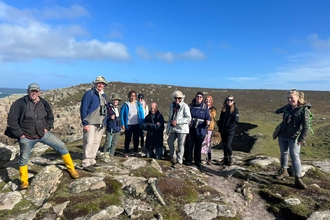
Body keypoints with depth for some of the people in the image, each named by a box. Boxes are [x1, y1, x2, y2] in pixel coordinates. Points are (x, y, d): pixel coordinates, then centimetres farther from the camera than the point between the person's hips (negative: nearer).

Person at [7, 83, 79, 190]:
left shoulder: (44, 103, 0)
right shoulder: (20, 103, -13)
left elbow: (50, 117, 16)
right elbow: (11, 120, -10)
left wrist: (47, 128, 2)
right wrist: (20, 134, -11)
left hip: (43, 134, 3)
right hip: (26, 137, -2)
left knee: (61, 146, -4)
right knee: (24, 158, 4)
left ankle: (71, 169, 9)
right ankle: (24, 182, 26)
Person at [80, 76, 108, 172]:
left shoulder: (104, 95, 16)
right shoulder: (89, 93, -7)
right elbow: (83, 109, -11)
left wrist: (104, 123, 15)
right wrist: (85, 123, -16)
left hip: (100, 125, 7)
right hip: (90, 124, -7)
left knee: (96, 143, 11)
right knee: (89, 142, -9)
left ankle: (92, 161, 22)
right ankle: (86, 163, -2)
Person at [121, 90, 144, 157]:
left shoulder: (138, 104, 3)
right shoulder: (126, 104, -2)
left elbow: (142, 114, 4)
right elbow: (122, 114, -3)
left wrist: (142, 124, -2)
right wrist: (123, 124, -9)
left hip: (137, 125, 2)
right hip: (128, 125, -2)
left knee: (136, 139, 10)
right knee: (127, 139, 5)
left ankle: (135, 152, 22)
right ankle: (126, 153, 14)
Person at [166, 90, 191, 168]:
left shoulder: (184, 106, -10)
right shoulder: (172, 105, 11)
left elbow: (188, 118, -14)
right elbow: (170, 117, 16)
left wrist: (177, 122, -19)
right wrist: (168, 128, 13)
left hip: (182, 129, -7)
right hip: (173, 128, 7)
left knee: (180, 145, 1)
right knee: (170, 141, 13)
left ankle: (179, 161, 13)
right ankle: (173, 157, 32)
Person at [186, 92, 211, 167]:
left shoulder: (205, 107, 2)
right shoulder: (191, 105, 5)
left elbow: (208, 117, -3)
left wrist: (208, 121, -23)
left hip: (200, 129, -1)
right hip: (191, 128, 1)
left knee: (198, 145, 8)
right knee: (189, 144, 2)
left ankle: (197, 161, 22)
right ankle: (188, 160, 17)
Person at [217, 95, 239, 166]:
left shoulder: (235, 110, -4)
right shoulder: (223, 109, 11)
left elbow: (235, 122, -9)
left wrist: (229, 128, -15)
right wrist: (220, 127, 5)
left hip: (230, 131, -5)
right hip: (223, 131, 5)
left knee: (228, 145, -12)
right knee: (224, 145, 10)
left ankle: (231, 158, 9)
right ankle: (225, 159, 23)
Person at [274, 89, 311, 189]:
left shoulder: (304, 109, -17)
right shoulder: (287, 107, -1)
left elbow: (305, 126, -20)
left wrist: (302, 139, -23)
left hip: (294, 138, -5)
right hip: (282, 135, 6)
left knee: (295, 156, -7)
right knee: (284, 153, 15)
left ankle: (298, 179, -1)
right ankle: (284, 171, 32)